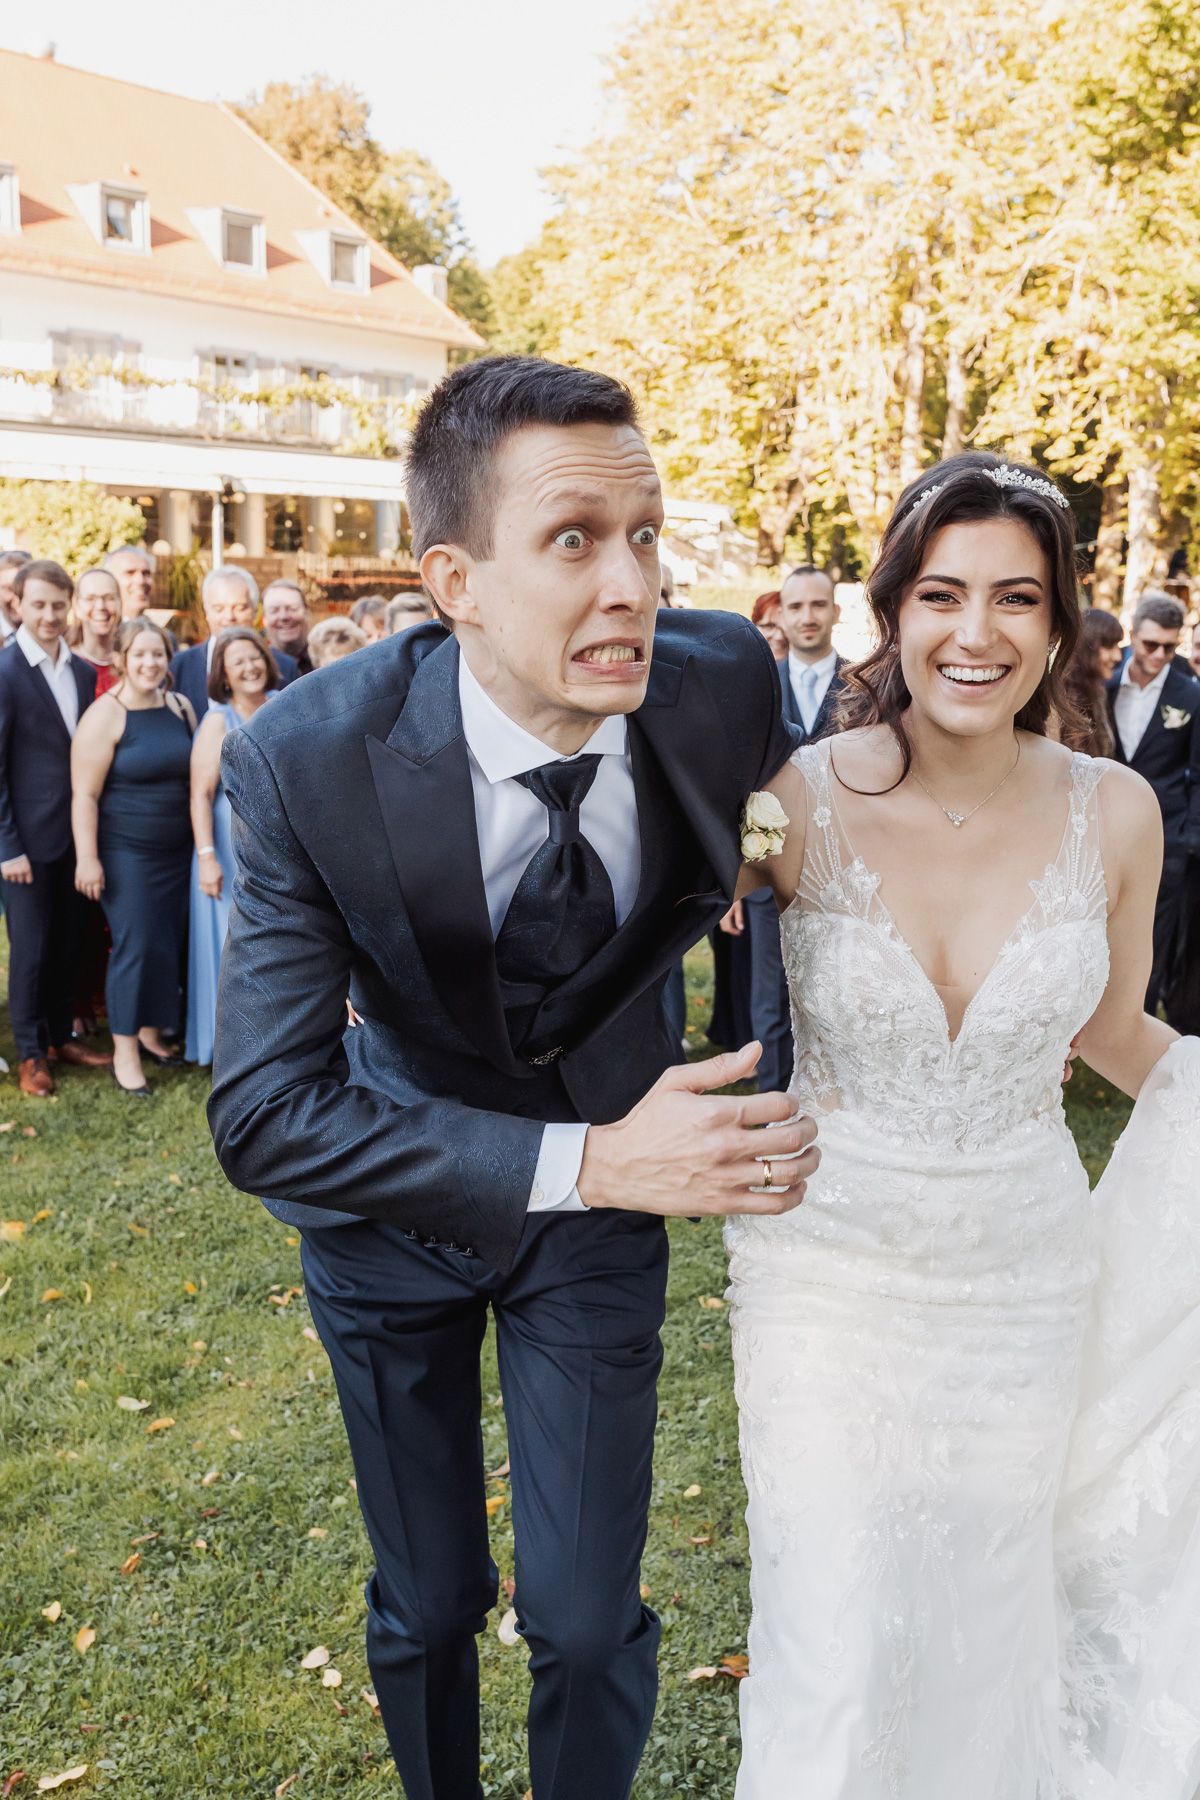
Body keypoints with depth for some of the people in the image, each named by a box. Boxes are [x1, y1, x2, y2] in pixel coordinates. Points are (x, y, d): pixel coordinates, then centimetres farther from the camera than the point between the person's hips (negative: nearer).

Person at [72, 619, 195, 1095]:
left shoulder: (181, 707, 5)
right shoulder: (105, 716, -12)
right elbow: (84, 794, -14)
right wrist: (87, 858, -17)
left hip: (177, 850, 6)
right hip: (125, 852, -6)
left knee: (168, 944, 11)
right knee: (136, 945, -6)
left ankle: (151, 1032, 26)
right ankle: (124, 1051, 5)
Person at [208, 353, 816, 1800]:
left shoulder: (723, 683, -21)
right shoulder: (308, 759, -29)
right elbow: (262, 1113, -29)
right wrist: (584, 1162, -36)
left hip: (611, 1164, 1)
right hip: (397, 1194, -1)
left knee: (588, 1621, 4)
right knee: (426, 1608, 16)